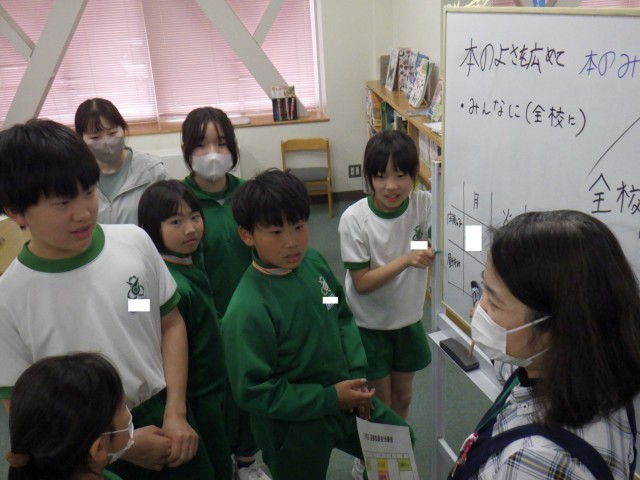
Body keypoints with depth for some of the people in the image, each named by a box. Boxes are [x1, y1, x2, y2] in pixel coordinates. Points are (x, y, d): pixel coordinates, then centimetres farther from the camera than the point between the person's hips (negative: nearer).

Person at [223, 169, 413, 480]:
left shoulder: (314, 262, -10)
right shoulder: (248, 309, -29)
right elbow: (253, 391, -24)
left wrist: (357, 374, -7)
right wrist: (330, 398, -21)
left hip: (344, 397, 6)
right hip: (294, 427, -6)